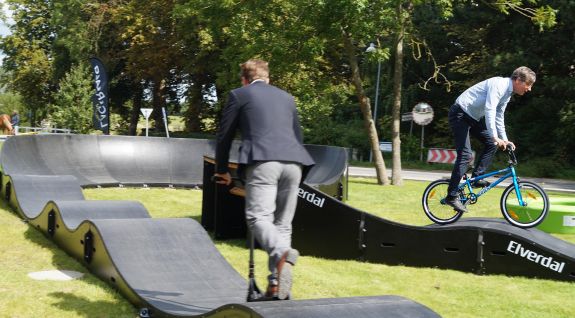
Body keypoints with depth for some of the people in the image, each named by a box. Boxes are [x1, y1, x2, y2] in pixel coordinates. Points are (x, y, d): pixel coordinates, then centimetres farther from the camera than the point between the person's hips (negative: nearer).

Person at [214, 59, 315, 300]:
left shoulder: (239, 94, 15)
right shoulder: (286, 97, 28)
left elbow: (225, 136, 18)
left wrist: (222, 170, 30)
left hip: (263, 162, -5)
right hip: (294, 162, 5)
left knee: (259, 217, -13)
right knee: (283, 223, 8)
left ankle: (282, 253, -42)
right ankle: (278, 284, 3)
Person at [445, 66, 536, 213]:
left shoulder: (507, 93, 9)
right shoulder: (499, 84, -21)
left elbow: (498, 118, 18)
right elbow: (489, 110, -31)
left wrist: (504, 140, 11)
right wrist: (495, 137, -36)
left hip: (473, 117, 10)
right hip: (460, 114, -10)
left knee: (492, 144, 4)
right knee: (465, 155, -16)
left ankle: (476, 177, 7)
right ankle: (451, 196, -13)